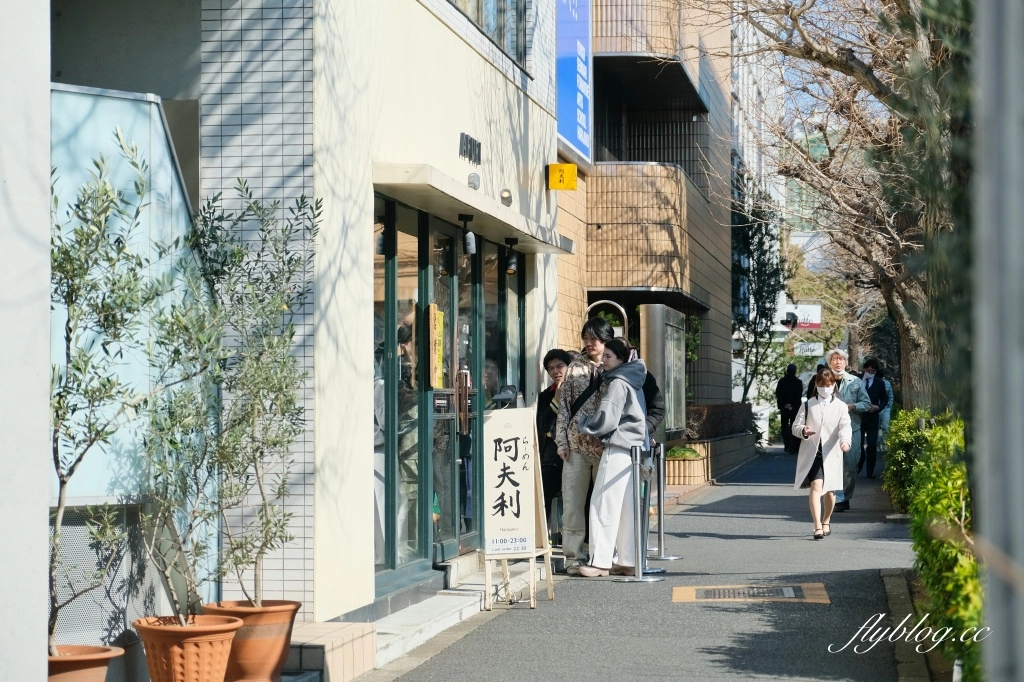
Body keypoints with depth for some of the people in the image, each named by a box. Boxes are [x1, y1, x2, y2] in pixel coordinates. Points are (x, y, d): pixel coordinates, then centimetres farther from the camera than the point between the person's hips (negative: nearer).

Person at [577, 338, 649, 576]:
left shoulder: (618, 384, -12)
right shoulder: (632, 382, 17)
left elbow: (605, 420, -16)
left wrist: (583, 424, 0)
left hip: (618, 448, -10)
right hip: (633, 448, 10)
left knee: (604, 505, -8)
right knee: (627, 508, 9)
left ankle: (600, 562, -9)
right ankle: (628, 561, 10)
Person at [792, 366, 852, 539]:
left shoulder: (840, 407, 4)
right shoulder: (808, 405, 7)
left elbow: (845, 426, -10)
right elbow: (795, 426, 5)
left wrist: (845, 440, -32)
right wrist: (803, 431, -20)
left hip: (831, 454, 1)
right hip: (811, 453, -1)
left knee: (829, 490, 12)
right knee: (816, 486, -17)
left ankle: (826, 521, 36)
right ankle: (818, 526, -22)